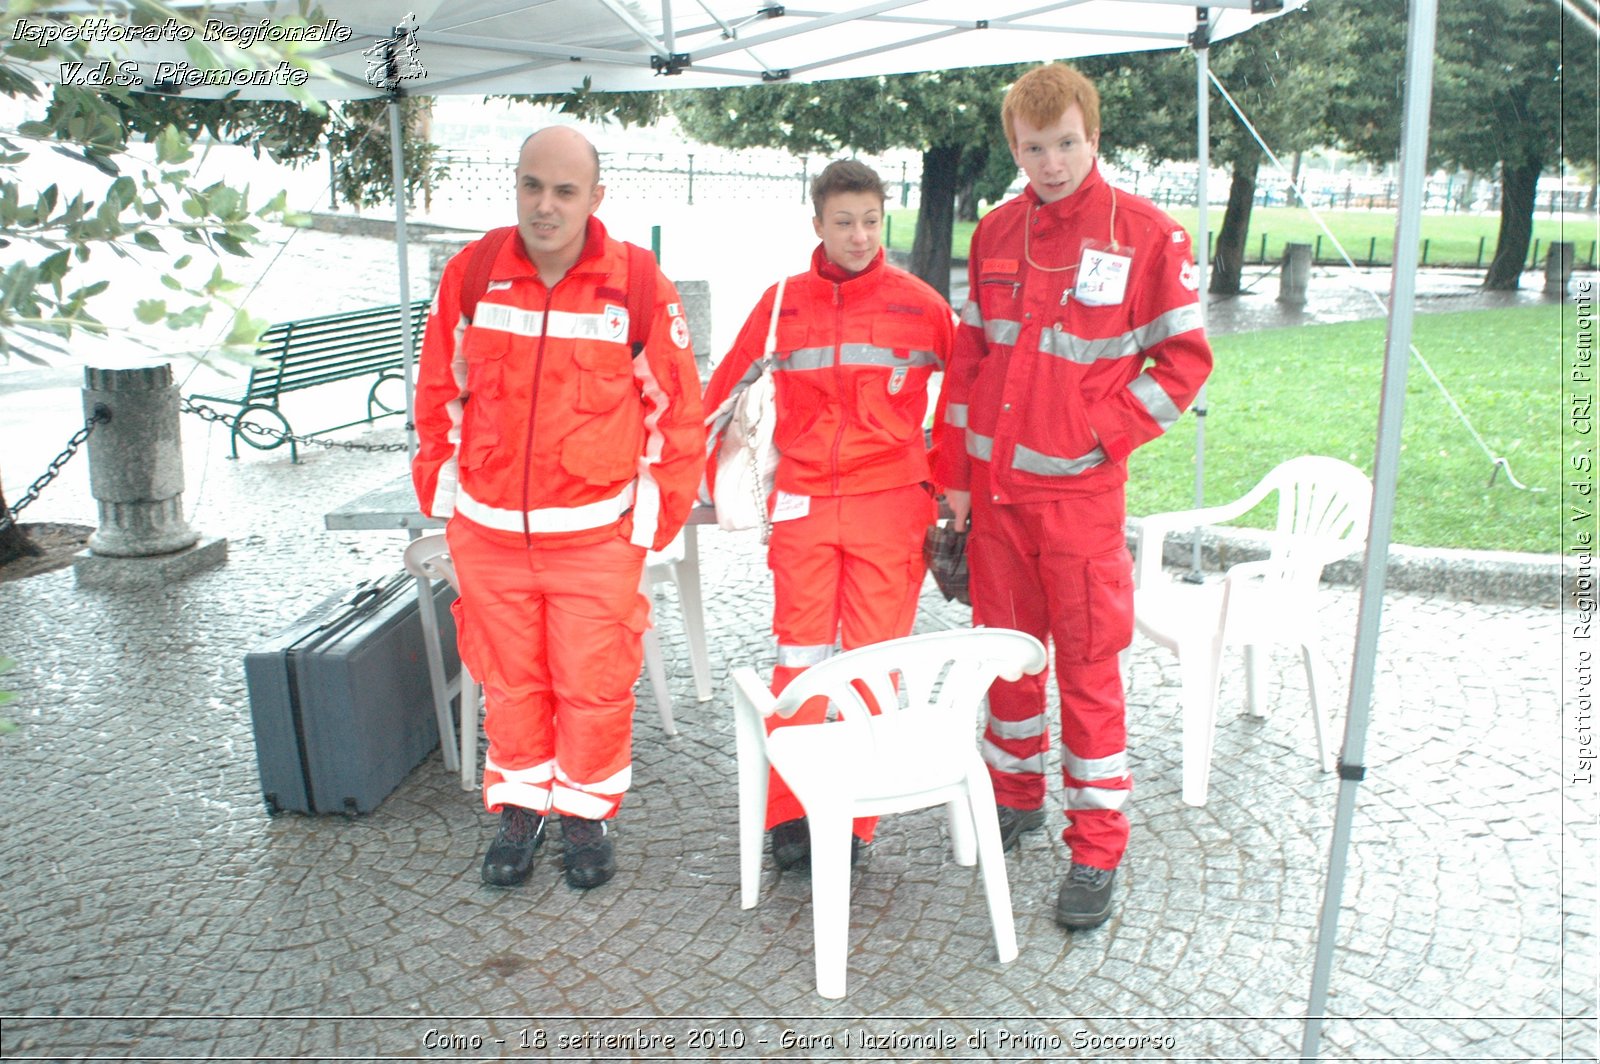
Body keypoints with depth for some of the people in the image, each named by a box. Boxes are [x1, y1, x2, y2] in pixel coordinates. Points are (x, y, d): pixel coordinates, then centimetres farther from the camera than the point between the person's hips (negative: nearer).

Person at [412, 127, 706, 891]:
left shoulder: (638, 284, -8)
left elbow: (680, 406, 1)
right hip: (487, 531, 2)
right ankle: (519, 807, 32)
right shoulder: (471, 274, -2)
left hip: (597, 534, -2)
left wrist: (661, 508, 1)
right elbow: (437, 392, 10)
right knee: (508, 679, 13)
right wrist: (439, 484, 10)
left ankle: (586, 812, 28)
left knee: (593, 683, 6)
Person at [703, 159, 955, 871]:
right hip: (802, 506, 1)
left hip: (889, 506, -1)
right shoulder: (782, 303, 6)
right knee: (798, 661, 3)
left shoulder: (920, 305, 2)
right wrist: (723, 483, 12)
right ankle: (788, 816, 14)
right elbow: (723, 391, 14)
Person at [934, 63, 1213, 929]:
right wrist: (956, 474, 8)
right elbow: (969, 359, 11)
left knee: (1089, 668, 1)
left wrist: (1098, 435, -13)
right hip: (993, 487, 4)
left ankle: (1096, 851, 13)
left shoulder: (1148, 235, -6)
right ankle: (1015, 799, 34)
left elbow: (1183, 360, -3)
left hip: (1079, 492, -4)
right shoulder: (996, 234, 7)